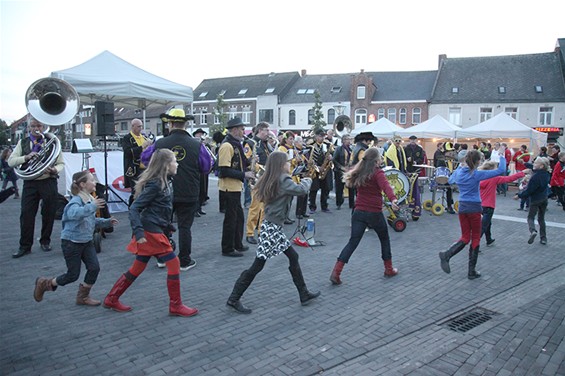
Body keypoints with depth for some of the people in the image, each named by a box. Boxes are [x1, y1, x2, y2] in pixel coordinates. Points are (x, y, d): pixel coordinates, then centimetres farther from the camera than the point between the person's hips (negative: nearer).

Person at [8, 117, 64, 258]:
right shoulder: (22, 143, 11)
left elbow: (61, 164, 8)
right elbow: (11, 161, 4)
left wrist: (55, 170, -14)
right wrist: (26, 157, -13)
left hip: (48, 182, -1)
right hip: (30, 183, 1)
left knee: (49, 214, 5)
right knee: (26, 214, -2)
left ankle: (45, 241, 22)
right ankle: (25, 246, 7)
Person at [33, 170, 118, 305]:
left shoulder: (91, 200, 4)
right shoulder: (76, 201, -21)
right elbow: (74, 213, -44)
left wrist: (107, 222, 3)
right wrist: (92, 207, -55)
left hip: (86, 241, 7)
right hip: (71, 242, -7)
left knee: (94, 268, -2)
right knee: (73, 275, 1)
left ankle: (83, 296, 17)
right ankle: (44, 283, 26)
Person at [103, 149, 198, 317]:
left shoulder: (166, 182, 9)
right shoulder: (154, 185, -18)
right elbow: (134, 208, -19)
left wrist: (167, 225, 21)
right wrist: (139, 232, -26)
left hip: (157, 230, 9)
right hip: (151, 232, -9)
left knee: (138, 268, 17)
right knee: (173, 264, -4)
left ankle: (111, 299, 29)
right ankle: (176, 306, 7)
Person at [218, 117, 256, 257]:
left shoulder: (235, 144, 13)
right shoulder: (227, 146, -18)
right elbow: (225, 171, -23)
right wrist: (244, 175, -20)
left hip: (236, 187, 10)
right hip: (229, 187, -10)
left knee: (238, 216, 18)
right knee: (231, 218, -1)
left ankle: (237, 244, 31)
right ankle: (227, 249, 11)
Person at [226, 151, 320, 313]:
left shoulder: (272, 180, 9)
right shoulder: (283, 180, -16)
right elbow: (301, 189, -26)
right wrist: (307, 180, -5)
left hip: (275, 227, 10)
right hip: (272, 228, -10)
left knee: (293, 257, 14)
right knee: (257, 266, -2)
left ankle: (304, 294, 23)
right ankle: (234, 299, 8)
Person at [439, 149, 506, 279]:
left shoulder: (459, 172, 2)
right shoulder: (477, 174, -13)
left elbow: (450, 180, 24)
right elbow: (501, 170, -12)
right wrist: (502, 156, 1)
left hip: (462, 207, 5)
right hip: (474, 208, -5)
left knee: (465, 237, 12)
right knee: (475, 238, 8)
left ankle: (446, 255, -15)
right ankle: (471, 271, 11)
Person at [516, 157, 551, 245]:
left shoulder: (535, 176, -22)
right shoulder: (546, 174, 0)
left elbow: (529, 190, -20)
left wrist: (519, 195, -7)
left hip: (535, 200, -7)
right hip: (544, 199, 7)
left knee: (530, 217, 3)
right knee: (541, 218, 17)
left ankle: (533, 231, -25)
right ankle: (543, 238, 17)